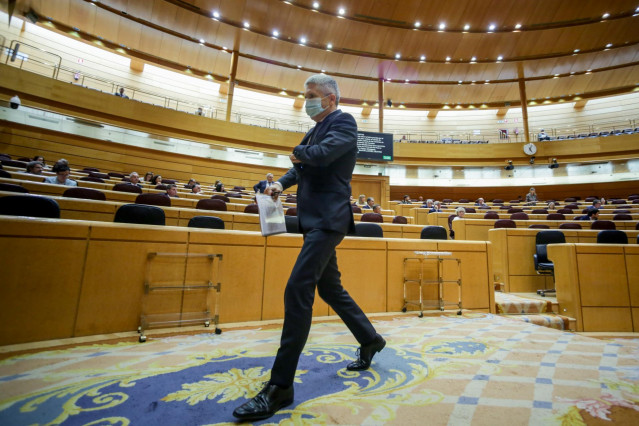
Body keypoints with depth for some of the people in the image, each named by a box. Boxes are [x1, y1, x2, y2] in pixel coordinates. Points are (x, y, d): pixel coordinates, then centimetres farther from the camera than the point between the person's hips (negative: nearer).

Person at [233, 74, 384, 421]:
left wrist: (299, 152, -1)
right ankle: (370, 340, 37)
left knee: (297, 291, -14)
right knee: (330, 289, 17)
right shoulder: (317, 129, 21)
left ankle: (280, 386, -2)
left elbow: (321, 155, -22)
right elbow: (302, 165, 23)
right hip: (315, 219, 10)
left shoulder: (343, 122, -4)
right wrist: (282, 183, 4)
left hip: (327, 219, -10)